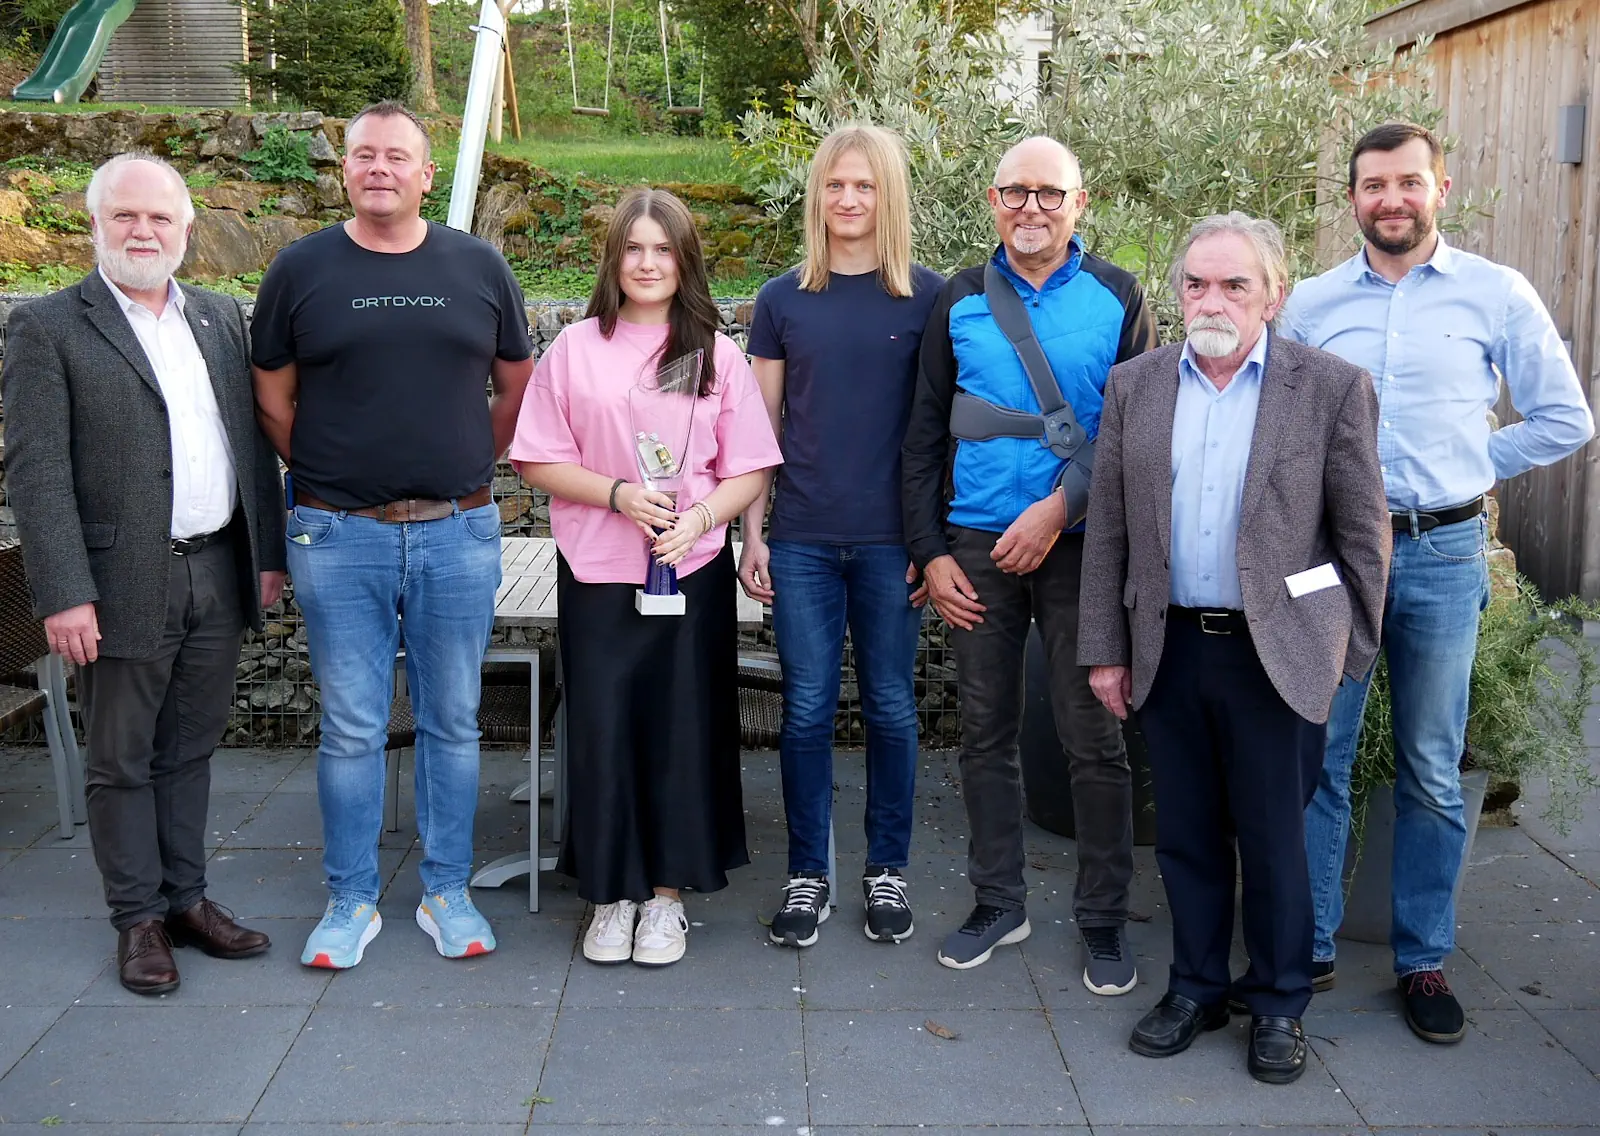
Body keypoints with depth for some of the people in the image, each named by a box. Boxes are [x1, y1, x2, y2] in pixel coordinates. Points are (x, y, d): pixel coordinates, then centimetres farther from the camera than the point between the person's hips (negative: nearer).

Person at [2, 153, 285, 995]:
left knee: (189, 750, 15)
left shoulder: (220, 319, 11)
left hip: (217, 575, 5)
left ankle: (186, 898, 28)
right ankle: (139, 918, 21)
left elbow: (252, 441, 13)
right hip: (125, 584, -4)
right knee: (121, 761, 8)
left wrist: (268, 552, 9)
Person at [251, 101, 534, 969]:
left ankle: (447, 892, 22)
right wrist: (331, 478, 5)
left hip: (457, 533, 1)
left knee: (452, 722, 9)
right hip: (338, 538, -1)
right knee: (351, 727, 6)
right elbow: (273, 398, 8)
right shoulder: (302, 269, 2)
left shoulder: (478, 267, 5)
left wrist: (468, 468, 8)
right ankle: (350, 900, 19)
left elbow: (516, 386, 13)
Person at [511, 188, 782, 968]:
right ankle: (611, 893, 18)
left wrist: (700, 516, -15)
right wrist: (617, 493, -13)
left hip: (693, 571, 0)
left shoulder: (715, 354, 6)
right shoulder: (575, 349, 4)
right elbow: (538, 460, 2)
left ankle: (666, 891, 20)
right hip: (596, 573, 0)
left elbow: (750, 470, 3)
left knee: (681, 727, 5)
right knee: (601, 727, 3)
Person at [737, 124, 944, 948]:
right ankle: (807, 874, 18)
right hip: (803, 539, 1)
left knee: (890, 706, 8)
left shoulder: (927, 296, 1)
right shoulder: (783, 299, 5)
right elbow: (761, 425, 8)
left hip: (892, 539, -1)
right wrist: (752, 533, 4)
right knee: (807, 708, 4)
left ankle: (887, 870, 23)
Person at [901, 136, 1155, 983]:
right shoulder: (960, 302, 7)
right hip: (978, 547, 2)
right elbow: (924, 436, 8)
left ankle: (1103, 919, 17)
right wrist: (930, 552, 2)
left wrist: (1062, 506, -14)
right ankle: (998, 901, 25)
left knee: (1094, 739, 2)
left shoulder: (1117, 298, 2)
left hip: (1080, 545, -2)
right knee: (985, 731, 10)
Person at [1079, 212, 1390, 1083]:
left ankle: (1278, 1004, 26)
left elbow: (1361, 534, -1)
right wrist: (1106, 649, 4)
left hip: (1276, 655, -3)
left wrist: (1355, 651, 0)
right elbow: (1108, 529, 6)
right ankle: (1195, 988, 31)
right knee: (1186, 837, 14)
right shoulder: (1134, 386, 5)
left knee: (1275, 841, 7)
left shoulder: (1331, 387, -4)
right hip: (1169, 648, 3)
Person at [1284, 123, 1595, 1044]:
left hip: (1443, 554, -1)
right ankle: (1309, 948, 18)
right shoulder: (1311, 303, 5)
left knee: (1433, 772, 8)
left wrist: (1463, 470, 2)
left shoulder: (1497, 295, 1)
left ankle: (1425, 961, 21)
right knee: (1317, 759, 5)